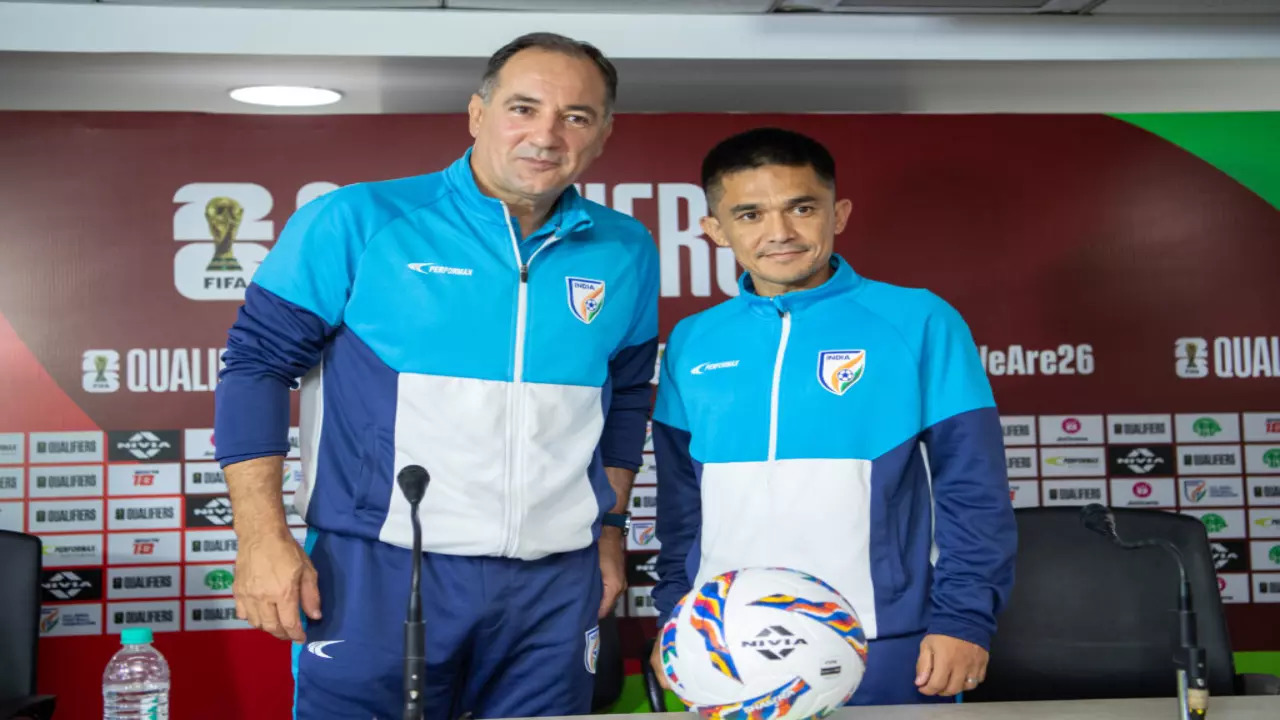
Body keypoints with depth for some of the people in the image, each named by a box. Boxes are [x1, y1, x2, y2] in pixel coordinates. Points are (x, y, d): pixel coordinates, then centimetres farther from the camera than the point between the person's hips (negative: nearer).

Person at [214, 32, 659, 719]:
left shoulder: (625, 253, 6)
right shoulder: (356, 222, -6)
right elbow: (258, 363, -4)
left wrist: (610, 526, 19)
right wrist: (263, 538, -9)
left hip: (554, 584, 4)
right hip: (376, 570, -3)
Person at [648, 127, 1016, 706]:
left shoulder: (919, 321, -5)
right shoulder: (691, 343, 5)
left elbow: (971, 489, -4)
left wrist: (964, 616, -10)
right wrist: (675, 617, 10)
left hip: (884, 647, -3)